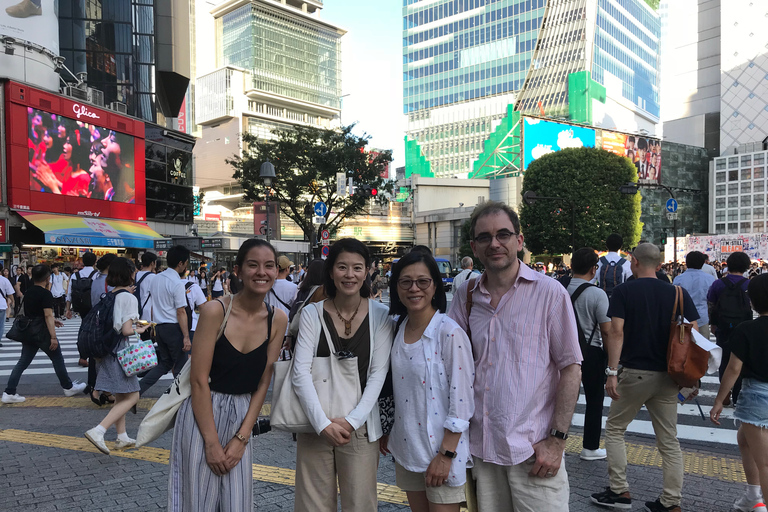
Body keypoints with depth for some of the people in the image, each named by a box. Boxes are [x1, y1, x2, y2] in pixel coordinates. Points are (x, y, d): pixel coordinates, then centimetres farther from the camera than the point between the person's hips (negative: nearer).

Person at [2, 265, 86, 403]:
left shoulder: (28, 293, 10)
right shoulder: (46, 294, -16)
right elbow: (48, 315, -23)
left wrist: (52, 321, 26)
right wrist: (53, 337, -24)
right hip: (42, 333, -7)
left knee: (23, 362, 9)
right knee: (58, 359, 7)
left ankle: (9, 393, 4)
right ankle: (68, 387, 18)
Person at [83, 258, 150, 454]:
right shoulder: (129, 297, -15)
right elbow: (126, 330, -20)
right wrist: (140, 330, -1)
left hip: (107, 349, 9)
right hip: (121, 352, -9)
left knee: (120, 397, 18)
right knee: (131, 396, -2)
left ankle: (122, 437, 26)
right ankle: (98, 431, -13)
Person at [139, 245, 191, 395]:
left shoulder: (156, 279, 9)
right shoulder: (177, 283, -16)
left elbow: (154, 305, 14)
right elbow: (181, 312, -18)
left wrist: (154, 327, 22)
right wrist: (186, 337, -17)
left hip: (159, 326, 8)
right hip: (173, 328, -8)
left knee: (164, 363, 18)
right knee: (180, 365, 6)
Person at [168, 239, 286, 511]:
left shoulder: (278, 320, -3)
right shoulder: (215, 310, -15)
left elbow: (263, 382, 0)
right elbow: (199, 380, -14)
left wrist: (241, 438, -4)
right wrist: (212, 442, -13)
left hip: (242, 419, 4)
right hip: (202, 417, -4)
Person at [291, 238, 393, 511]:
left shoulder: (380, 315, -1)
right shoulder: (312, 314, -2)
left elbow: (378, 374, -4)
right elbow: (300, 373, -8)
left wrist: (351, 421, -13)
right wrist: (323, 424, -17)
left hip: (359, 426, 0)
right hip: (315, 425, 0)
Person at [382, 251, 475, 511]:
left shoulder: (450, 333, -17)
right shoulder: (398, 329, 3)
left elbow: (461, 400, -17)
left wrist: (445, 455, -17)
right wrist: (386, 431, 14)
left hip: (441, 450, -6)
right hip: (406, 446, 6)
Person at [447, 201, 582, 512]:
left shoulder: (549, 293, -6)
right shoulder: (465, 295, 5)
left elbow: (570, 368, -5)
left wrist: (557, 439, -10)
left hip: (533, 449, -3)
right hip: (481, 446, 4)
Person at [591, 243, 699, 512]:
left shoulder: (623, 291, -7)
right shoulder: (677, 293, 3)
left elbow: (617, 333, -15)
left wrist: (612, 372, -14)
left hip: (634, 372, -4)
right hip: (668, 376, 4)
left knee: (614, 429, 13)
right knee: (669, 440, 11)